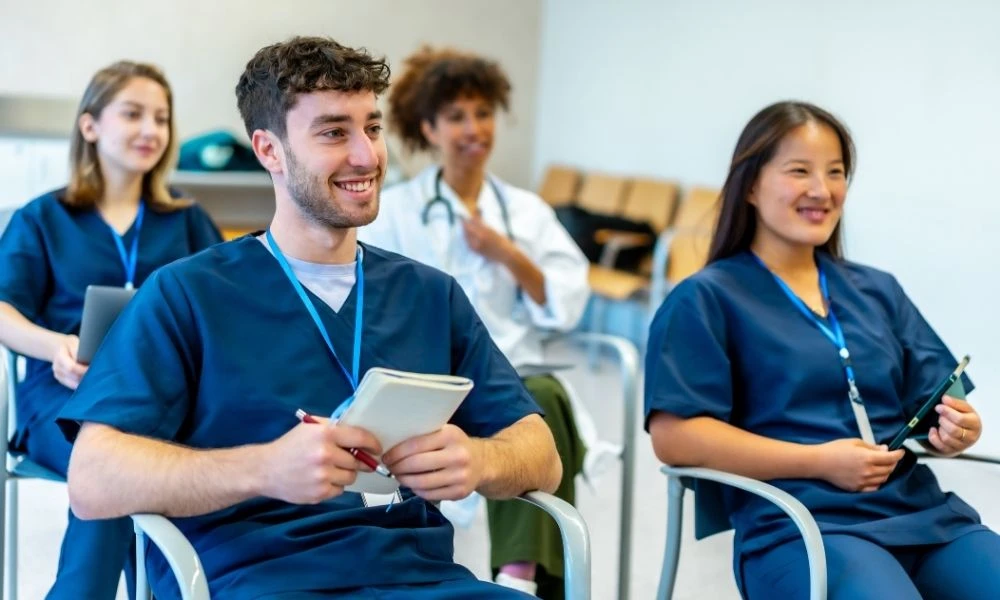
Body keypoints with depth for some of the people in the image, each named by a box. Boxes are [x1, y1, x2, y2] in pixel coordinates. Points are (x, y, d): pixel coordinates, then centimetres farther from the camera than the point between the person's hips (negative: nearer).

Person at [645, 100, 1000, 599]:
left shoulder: (880, 292, 21)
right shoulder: (706, 299, 3)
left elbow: (929, 406, 19)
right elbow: (673, 435, -8)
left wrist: (954, 428, -6)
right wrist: (819, 462, -13)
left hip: (923, 511, 6)